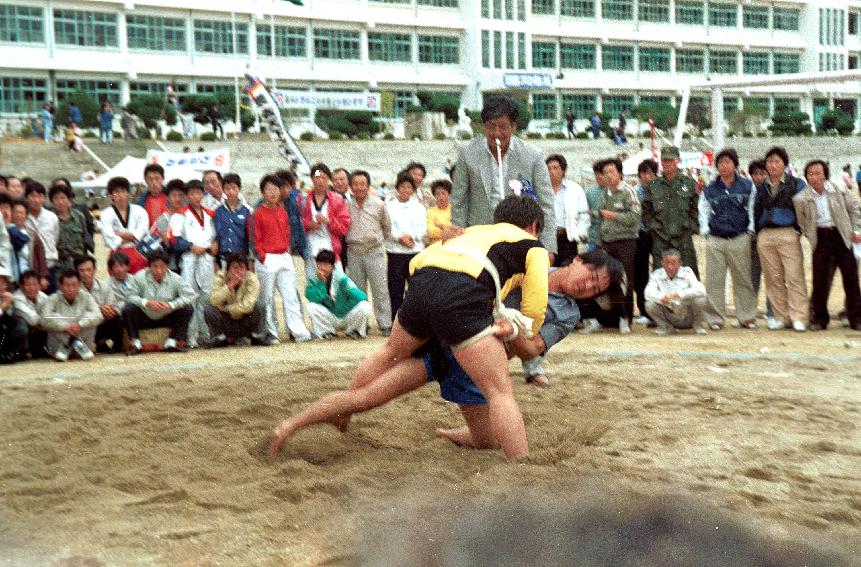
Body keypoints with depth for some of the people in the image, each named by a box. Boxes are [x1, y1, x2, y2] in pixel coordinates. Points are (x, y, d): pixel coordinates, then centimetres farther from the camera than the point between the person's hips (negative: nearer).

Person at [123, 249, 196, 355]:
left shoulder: (175, 278, -12)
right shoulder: (139, 277, -13)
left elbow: (190, 295, -18)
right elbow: (131, 296, -16)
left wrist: (171, 305, -30)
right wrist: (146, 303, -34)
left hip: (167, 318, 1)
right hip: (145, 318, -1)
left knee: (187, 309, -19)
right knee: (128, 308, -27)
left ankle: (171, 342, -10)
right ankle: (135, 344, -13)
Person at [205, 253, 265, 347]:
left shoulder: (252, 279, -16)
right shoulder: (220, 277, -12)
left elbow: (247, 306, -26)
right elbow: (214, 301, -27)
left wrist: (226, 309, -20)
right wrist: (230, 285, -34)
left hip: (246, 321, -1)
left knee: (260, 304, -26)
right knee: (209, 310, -24)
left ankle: (256, 337, -6)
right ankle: (221, 338, 0)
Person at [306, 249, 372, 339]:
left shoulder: (341, 278, -15)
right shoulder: (314, 280, -8)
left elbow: (361, 296, -21)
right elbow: (314, 298, -24)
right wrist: (321, 282, -29)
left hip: (347, 318, -1)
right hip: (330, 320, 1)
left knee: (365, 307, -27)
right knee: (311, 307, -24)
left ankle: (353, 331, 2)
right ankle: (327, 331, 1)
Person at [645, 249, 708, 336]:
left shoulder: (687, 272, -6)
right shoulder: (657, 275, -3)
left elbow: (701, 290, -21)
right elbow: (648, 293, -18)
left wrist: (680, 294, -36)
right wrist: (661, 297, -40)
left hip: (689, 318, 0)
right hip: (670, 318, 0)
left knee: (700, 299, -27)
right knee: (650, 305, -25)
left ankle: (698, 325, 4)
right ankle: (666, 326, 5)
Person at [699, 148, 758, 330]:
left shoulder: (747, 186, 6)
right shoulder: (709, 190, 9)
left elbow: (753, 209, 8)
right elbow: (703, 211, 14)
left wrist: (750, 232, 3)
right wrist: (705, 231, 4)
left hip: (740, 239, -1)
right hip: (715, 240, 1)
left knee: (743, 279, 1)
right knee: (715, 281, -2)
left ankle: (746, 316, 9)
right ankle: (716, 318, 4)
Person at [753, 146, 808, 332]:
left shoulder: (796, 184, 6)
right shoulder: (761, 187, 16)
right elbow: (756, 211, 20)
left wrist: (799, 230, -6)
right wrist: (757, 233, 10)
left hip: (788, 234, -4)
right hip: (765, 236, 4)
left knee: (794, 277, -8)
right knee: (773, 278, 3)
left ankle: (799, 318, -6)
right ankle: (781, 317, 9)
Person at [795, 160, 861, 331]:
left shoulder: (839, 190, -2)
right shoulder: (801, 198, -5)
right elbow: (801, 222, 3)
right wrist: (811, 236, -3)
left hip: (841, 235, 1)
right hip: (820, 238, 0)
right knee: (819, 279, -1)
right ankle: (819, 318, 12)